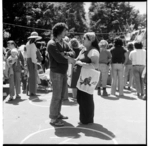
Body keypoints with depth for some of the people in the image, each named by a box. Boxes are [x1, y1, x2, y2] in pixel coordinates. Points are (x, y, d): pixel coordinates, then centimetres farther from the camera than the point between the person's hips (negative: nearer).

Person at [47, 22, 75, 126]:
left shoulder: (63, 43, 10)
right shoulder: (51, 44, -16)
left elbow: (72, 52, 7)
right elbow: (59, 59, -23)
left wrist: (66, 53, -14)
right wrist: (70, 59, -7)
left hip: (64, 72, 8)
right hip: (56, 73, -8)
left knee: (62, 95, 16)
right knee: (56, 96, -4)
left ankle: (57, 114, 30)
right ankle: (53, 119, 7)